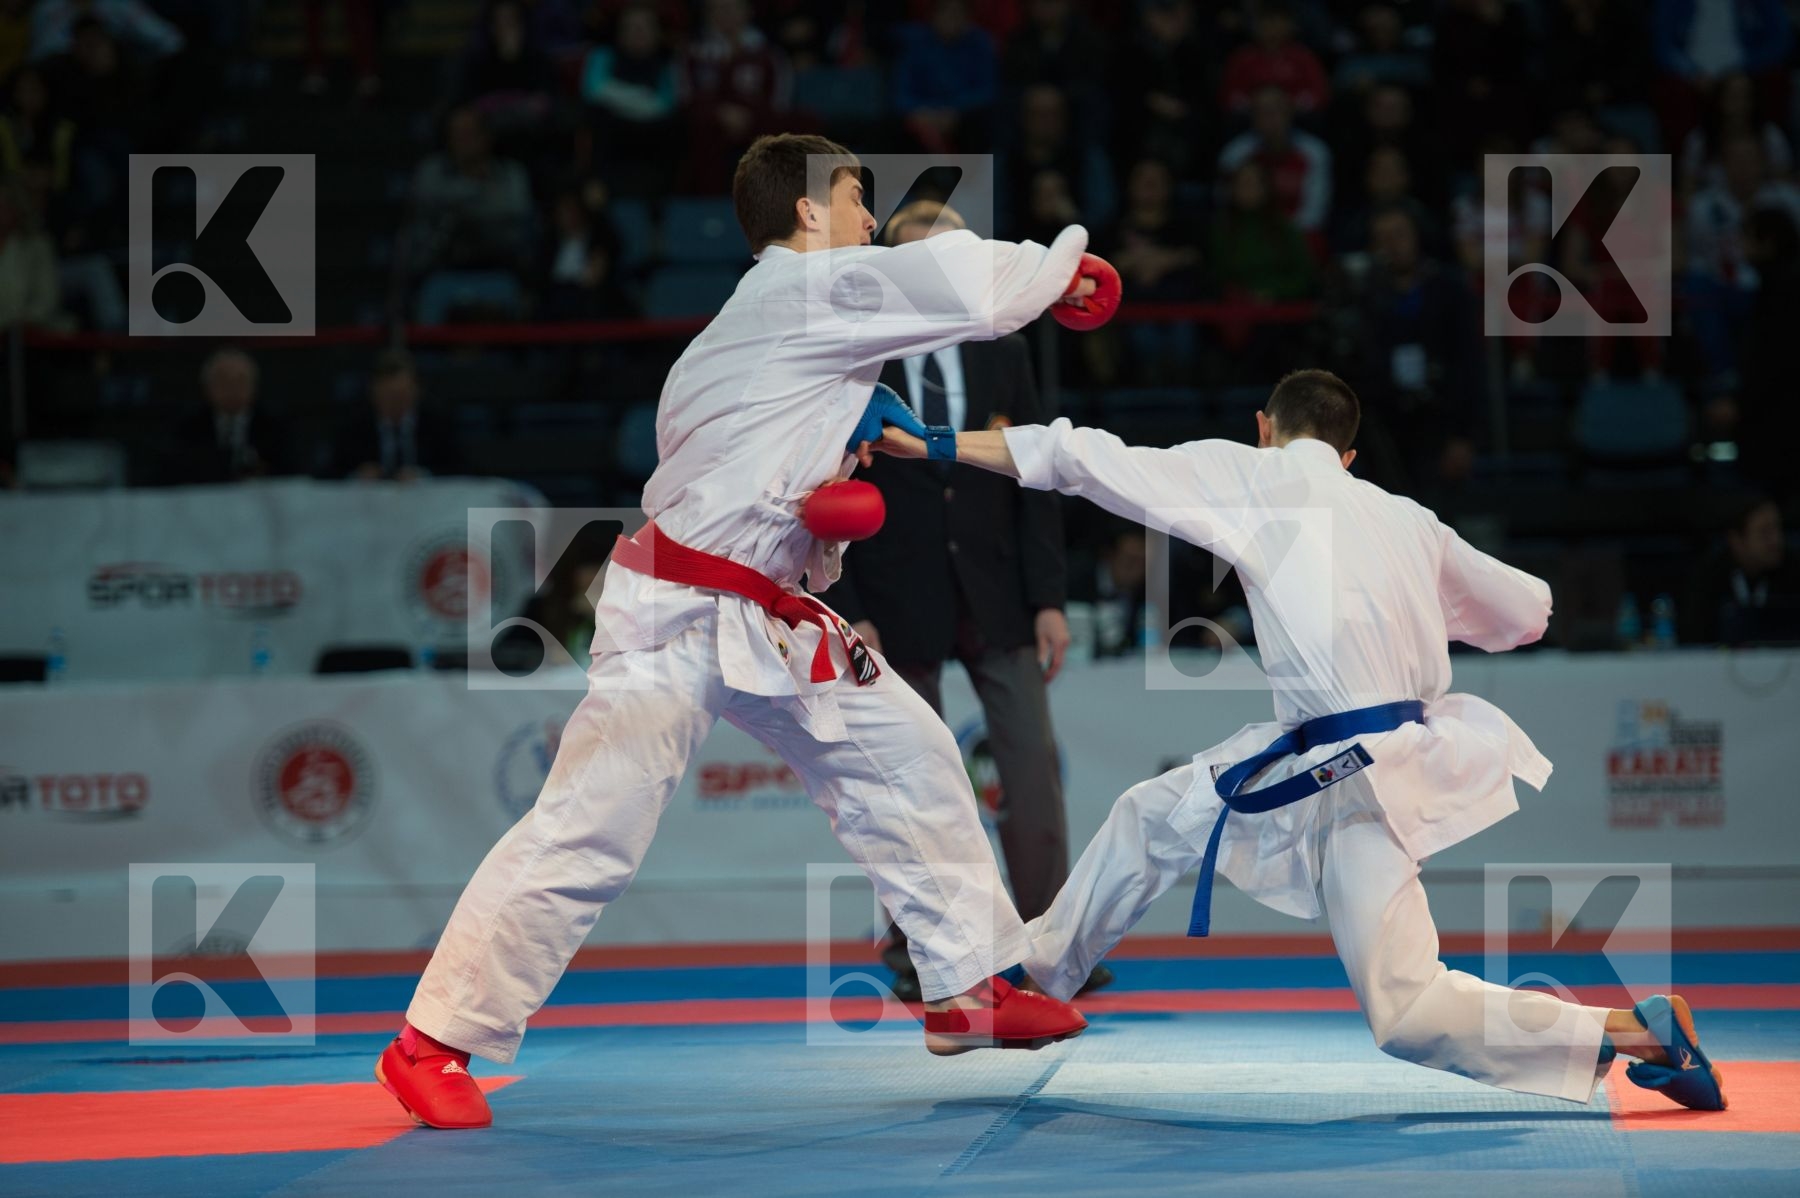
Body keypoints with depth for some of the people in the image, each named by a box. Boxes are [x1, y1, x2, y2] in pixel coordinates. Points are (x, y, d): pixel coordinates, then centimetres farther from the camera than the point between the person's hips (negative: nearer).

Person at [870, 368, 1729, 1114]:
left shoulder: (1256, 475, -4)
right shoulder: (1407, 520, 12)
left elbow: (1086, 460, -3)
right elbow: (1526, 611, 20)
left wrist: (933, 446, 4)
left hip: (1361, 787, -9)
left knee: (1404, 1014, -10)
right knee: (1152, 818, 21)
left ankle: (1640, 1031, -12)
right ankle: (1038, 971, 41)